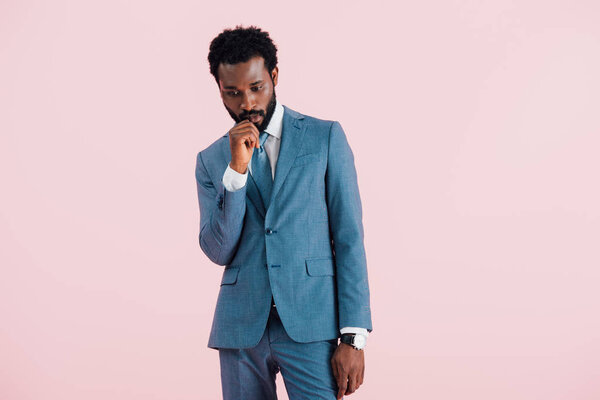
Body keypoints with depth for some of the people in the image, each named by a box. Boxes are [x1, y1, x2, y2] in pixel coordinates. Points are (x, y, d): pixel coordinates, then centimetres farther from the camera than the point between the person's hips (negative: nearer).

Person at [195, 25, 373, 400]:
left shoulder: (325, 137, 3)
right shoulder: (211, 160, 11)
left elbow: (349, 238, 0)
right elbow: (218, 252, 2)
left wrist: (353, 336, -7)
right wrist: (237, 170, -10)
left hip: (309, 326, -2)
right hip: (240, 327, 3)